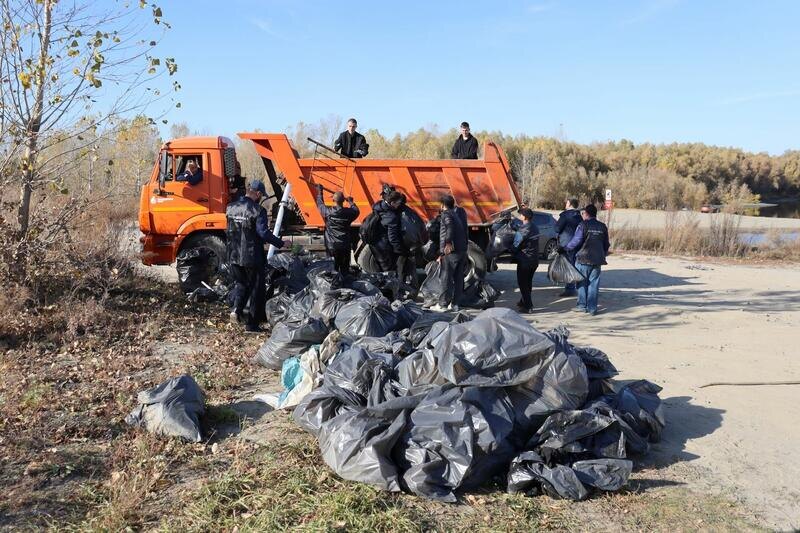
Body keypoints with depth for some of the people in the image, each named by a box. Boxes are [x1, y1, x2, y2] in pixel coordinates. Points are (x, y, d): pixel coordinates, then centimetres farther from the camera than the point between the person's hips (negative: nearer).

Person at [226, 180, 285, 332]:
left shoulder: (231, 208, 5)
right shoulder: (257, 210, -15)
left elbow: (230, 230, 13)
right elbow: (263, 232, -22)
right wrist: (280, 243, -12)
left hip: (234, 256, 6)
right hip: (252, 257, -5)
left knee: (241, 283, 24)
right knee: (256, 289, 8)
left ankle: (236, 309, 0)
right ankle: (252, 324, 11)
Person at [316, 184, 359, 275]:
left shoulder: (328, 212, -10)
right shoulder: (348, 212, -7)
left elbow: (320, 204, 9)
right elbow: (356, 211, 16)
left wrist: (319, 192, 24)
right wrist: (351, 202, 33)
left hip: (332, 246, -1)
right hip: (345, 246, 1)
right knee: (345, 269, 11)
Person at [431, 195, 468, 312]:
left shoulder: (446, 214, -6)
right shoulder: (460, 212, 15)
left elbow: (450, 225, -27)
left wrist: (448, 242, -33)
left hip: (451, 251, -7)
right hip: (463, 250, 7)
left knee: (446, 279, -2)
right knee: (458, 278, 9)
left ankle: (443, 304, 0)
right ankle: (455, 304, 13)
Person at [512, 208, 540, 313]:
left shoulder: (523, 229, -19)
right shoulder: (534, 228, 8)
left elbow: (516, 245, -15)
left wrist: (511, 252, 4)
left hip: (525, 260, -8)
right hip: (534, 260, 9)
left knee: (523, 283, 1)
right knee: (528, 282, 20)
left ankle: (527, 306, 0)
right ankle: (524, 302, 33)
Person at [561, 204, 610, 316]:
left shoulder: (583, 225, -9)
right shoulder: (603, 227, 8)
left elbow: (576, 241, -14)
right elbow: (606, 244, 14)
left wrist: (564, 248, -3)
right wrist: (603, 255, 28)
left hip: (583, 258, -4)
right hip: (597, 260, 4)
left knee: (582, 283, 8)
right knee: (594, 284, 6)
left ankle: (582, 306, 11)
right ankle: (592, 308, 6)